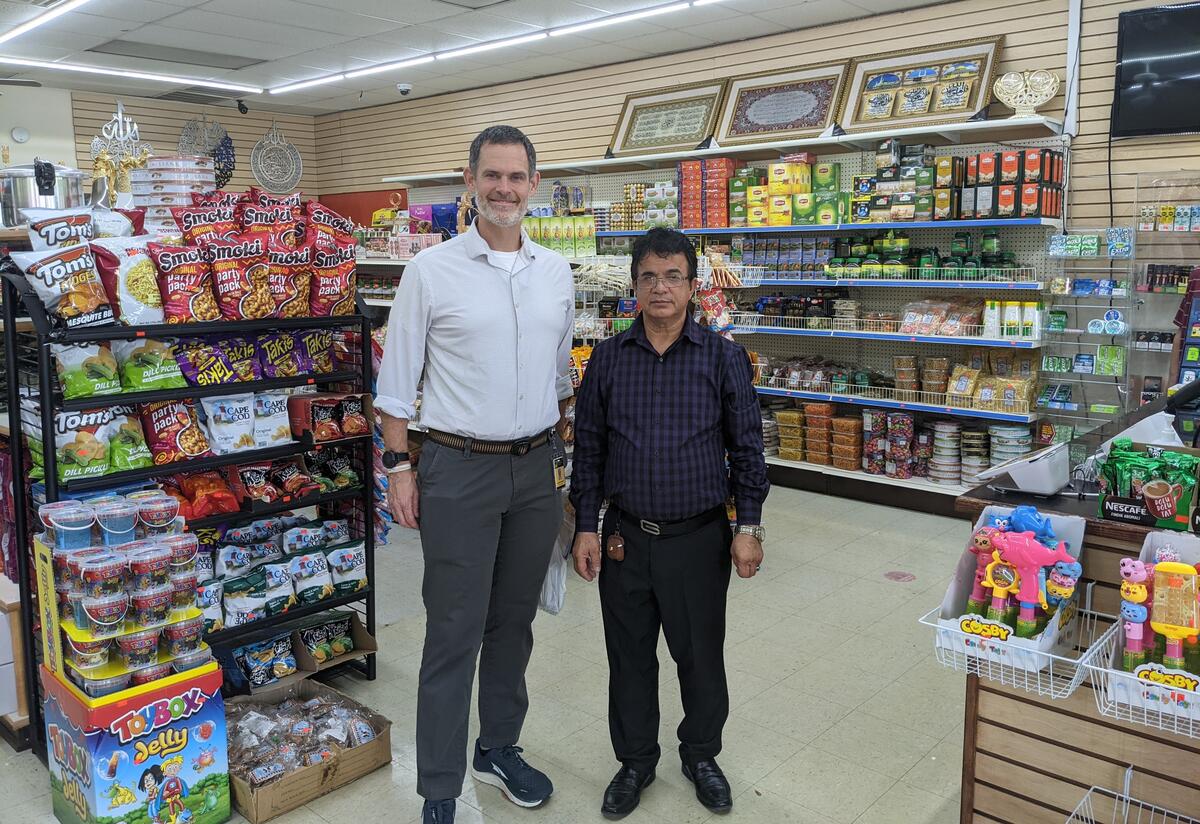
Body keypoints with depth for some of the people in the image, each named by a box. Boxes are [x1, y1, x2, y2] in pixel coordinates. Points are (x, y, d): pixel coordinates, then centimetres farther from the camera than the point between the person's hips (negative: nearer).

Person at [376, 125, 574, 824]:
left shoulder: (557, 274, 8)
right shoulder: (431, 270, -5)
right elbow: (397, 379, -3)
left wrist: (565, 457, 15)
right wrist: (399, 466, -7)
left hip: (536, 469, 5)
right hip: (458, 469, -4)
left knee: (515, 620, 16)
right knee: (454, 633, 0)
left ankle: (500, 748, 35)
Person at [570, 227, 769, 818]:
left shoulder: (723, 357, -3)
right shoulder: (607, 359, 1)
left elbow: (747, 447, 0)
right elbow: (588, 448, 5)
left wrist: (749, 528, -3)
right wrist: (586, 527, 2)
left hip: (699, 536, -1)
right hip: (625, 536, 2)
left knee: (701, 653, 12)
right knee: (630, 654, 14)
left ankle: (701, 756, 37)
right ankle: (635, 760, 35)